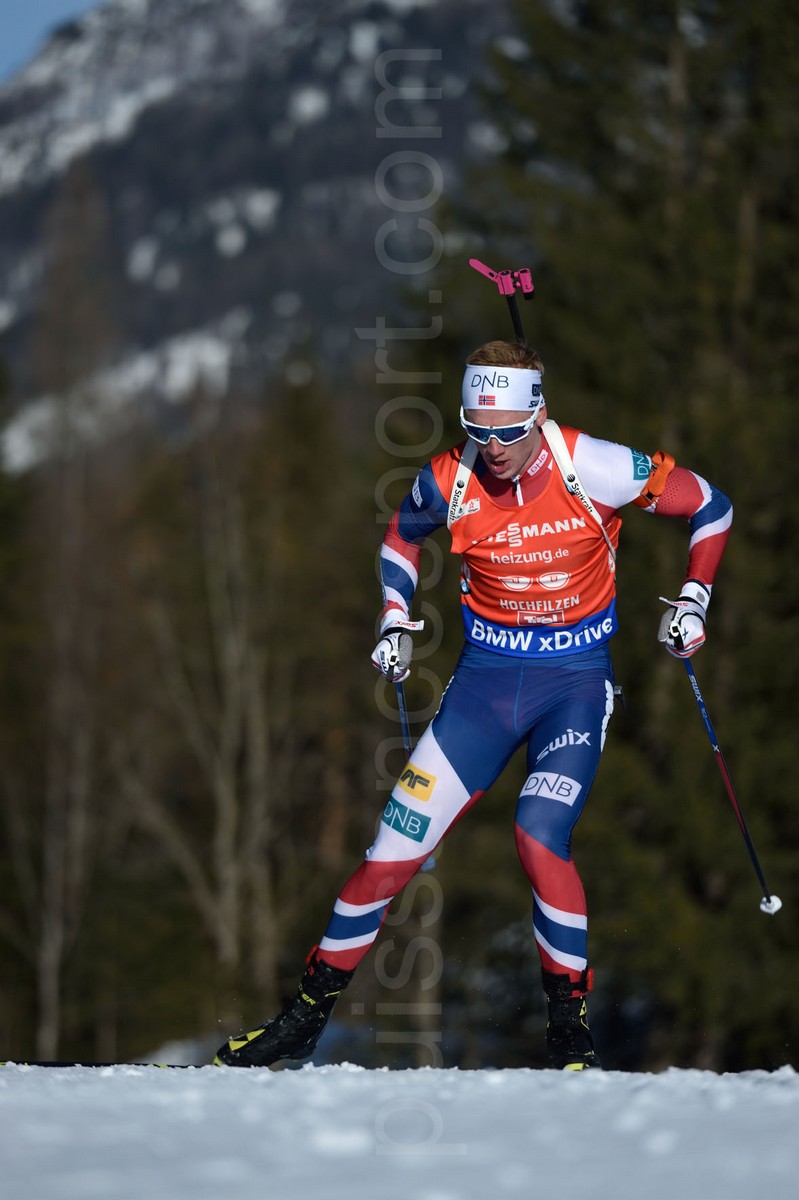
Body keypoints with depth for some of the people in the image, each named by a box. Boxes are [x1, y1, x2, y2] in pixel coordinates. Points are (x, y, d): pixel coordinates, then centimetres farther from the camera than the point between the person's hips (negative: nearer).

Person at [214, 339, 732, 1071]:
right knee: (400, 843, -5)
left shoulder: (596, 471, -17)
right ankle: (309, 1012, 8)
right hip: (487, 676, 2)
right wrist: (395, 621, 5)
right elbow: (402, 536, 16)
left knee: (541, 838, -24)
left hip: (577, 679, -2)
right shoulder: (449, 482, -9)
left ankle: (571, 1024, -7)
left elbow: (709, 505, -2)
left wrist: (693, 599, -7)